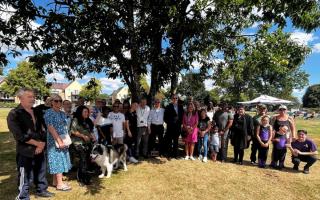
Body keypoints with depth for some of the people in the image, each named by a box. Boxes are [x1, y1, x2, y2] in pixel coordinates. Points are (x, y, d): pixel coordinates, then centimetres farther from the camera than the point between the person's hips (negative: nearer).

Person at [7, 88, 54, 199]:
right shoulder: (14, 114, -12)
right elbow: (19, 135, -19)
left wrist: (42, 143, -4)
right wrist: (38, 144, -14)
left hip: (39, 149, 6)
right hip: (25, 151, -6)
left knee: (41, 172, 19)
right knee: (25, 177, 6)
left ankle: (41, 190, 38)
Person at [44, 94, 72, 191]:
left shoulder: (62, 113, 12)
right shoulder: (49, 113, -12)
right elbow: (51, 128, -18)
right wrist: (59, 141, -21)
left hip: (63, 141, 8)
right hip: (55, 141, -8)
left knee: (61, 160, 13)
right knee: (58, 160, -3)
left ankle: (55, 181, 26)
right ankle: (60, 184, 6)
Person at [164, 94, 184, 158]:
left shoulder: (180, 107, 9)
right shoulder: (168, 107, -1)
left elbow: (182, 116, 12)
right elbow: (165, 117, -1)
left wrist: (180, 122, 0)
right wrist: (169, 123, -8)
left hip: (178, 127, 3)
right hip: (170, 127, -3)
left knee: (176, 141, 11)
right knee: (169, 141, 3)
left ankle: (175, 154, 19)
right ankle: (169, 154, 12)